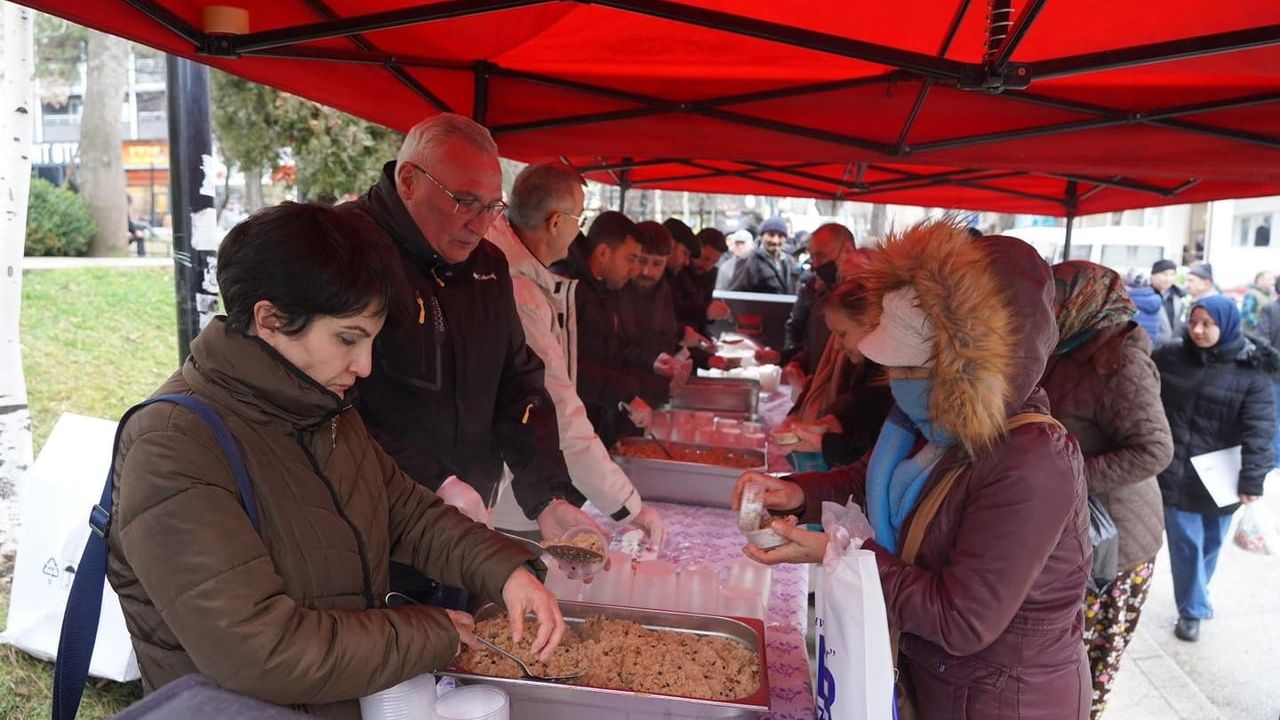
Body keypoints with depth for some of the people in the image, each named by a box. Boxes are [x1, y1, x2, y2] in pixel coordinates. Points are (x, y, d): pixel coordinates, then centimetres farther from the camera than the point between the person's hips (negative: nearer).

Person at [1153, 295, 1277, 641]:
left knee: (1210, 543, 17)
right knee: (1186, 543, 5)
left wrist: (1252, 478, -21)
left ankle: (1194, 599, 40)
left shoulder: (1252, 371, -9)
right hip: (1175, 473, 1)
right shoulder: (1168, 358, -1)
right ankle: (1192, 610, 21)